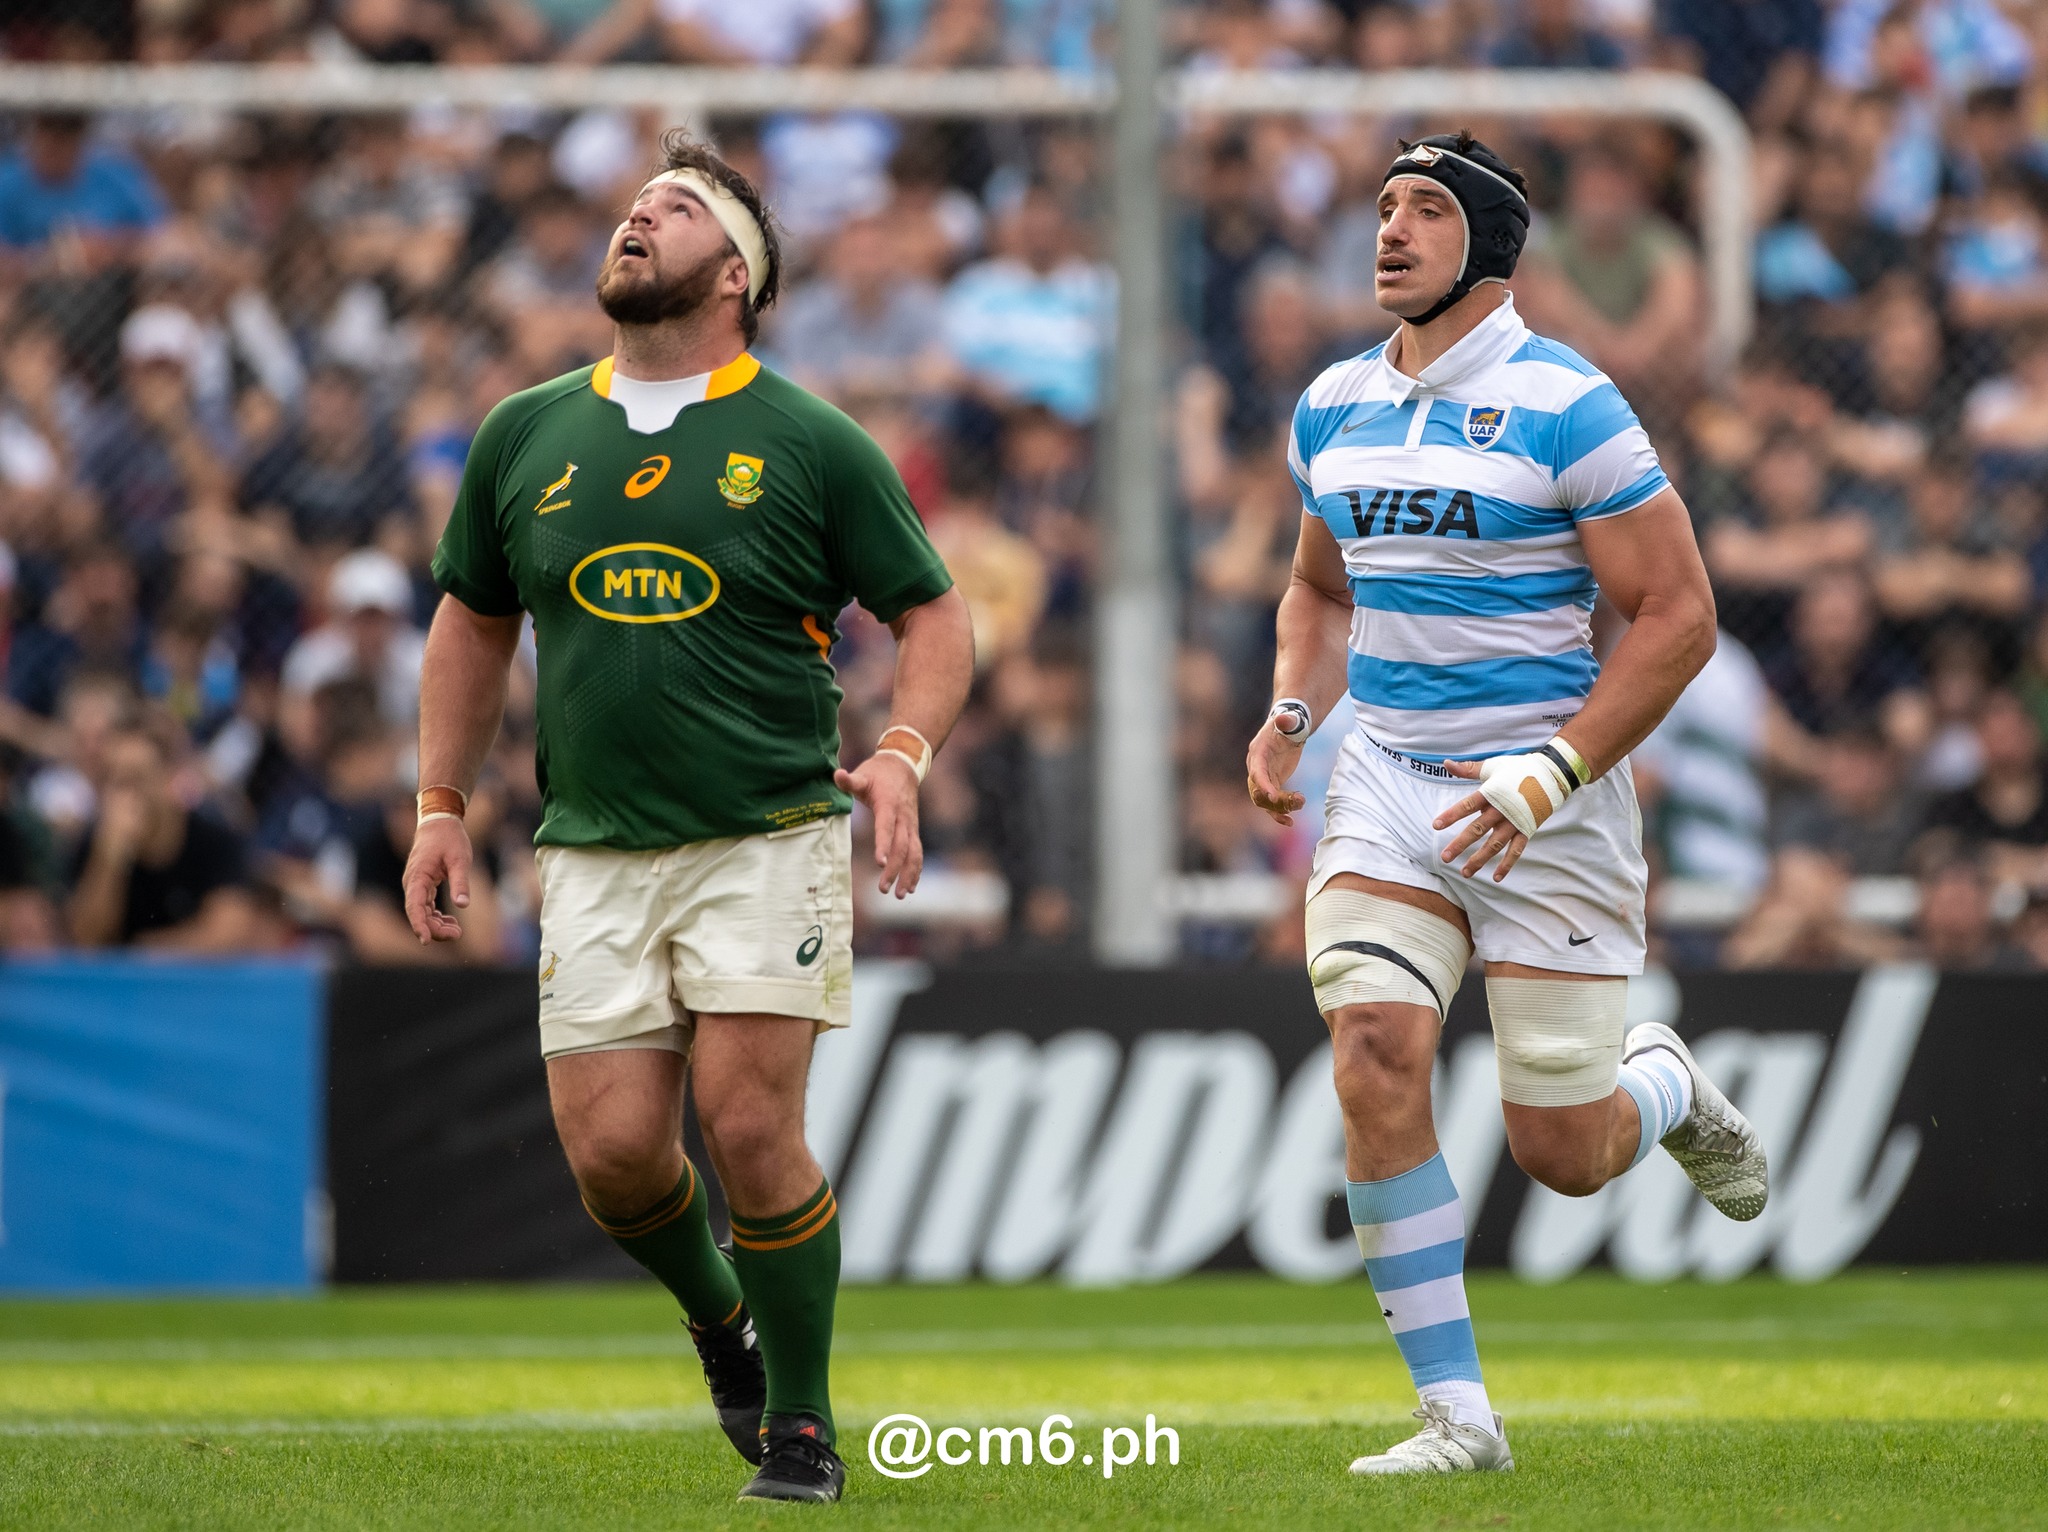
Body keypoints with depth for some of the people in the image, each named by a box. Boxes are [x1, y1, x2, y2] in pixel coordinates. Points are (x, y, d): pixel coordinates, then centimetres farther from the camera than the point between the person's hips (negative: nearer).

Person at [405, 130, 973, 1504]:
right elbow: (475, 622, 21)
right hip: (594, 856, 3)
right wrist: (442, 804, 15)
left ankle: (803, 1419, 3)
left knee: (749, 1123, -14)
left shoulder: (812, 445, 0)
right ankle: (717, 1314, 27)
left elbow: (932, 613, 6)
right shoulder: (526, 438, 9)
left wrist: (904, 751, -12)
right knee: (612, 1147, -6)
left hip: (770, 838, -3)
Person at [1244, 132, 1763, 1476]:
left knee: (1563, 1155, -1)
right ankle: (1457, 1415, -10)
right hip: (1387, 786, 4)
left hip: (1545, 800, -4)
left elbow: (1678, 615, -11)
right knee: (1375, 1053, -18)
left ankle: (1667, 1088, 37)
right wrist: (1292, 711, 5)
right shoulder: (1335, 409, 8)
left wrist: (1553, 774, -19)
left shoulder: (1566, 408, -11)